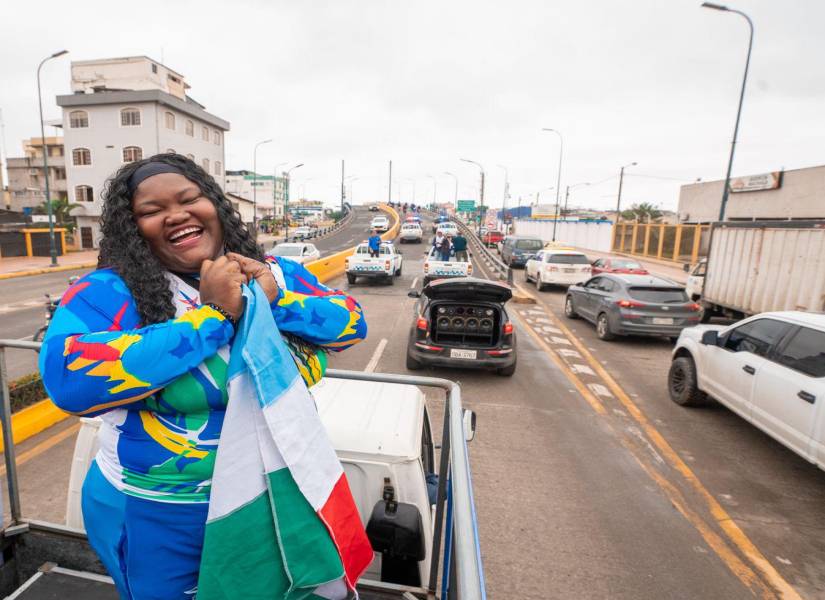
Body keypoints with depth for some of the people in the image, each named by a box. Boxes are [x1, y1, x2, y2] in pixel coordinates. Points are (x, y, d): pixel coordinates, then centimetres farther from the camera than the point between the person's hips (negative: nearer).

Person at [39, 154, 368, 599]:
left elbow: (353, 322, -8)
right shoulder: (111, 292, -15)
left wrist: (275, 303, -25)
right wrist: (214, 315, -30)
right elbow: (68, 378, -31)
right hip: (159, 516, -3)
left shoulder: (277, 275, -6)